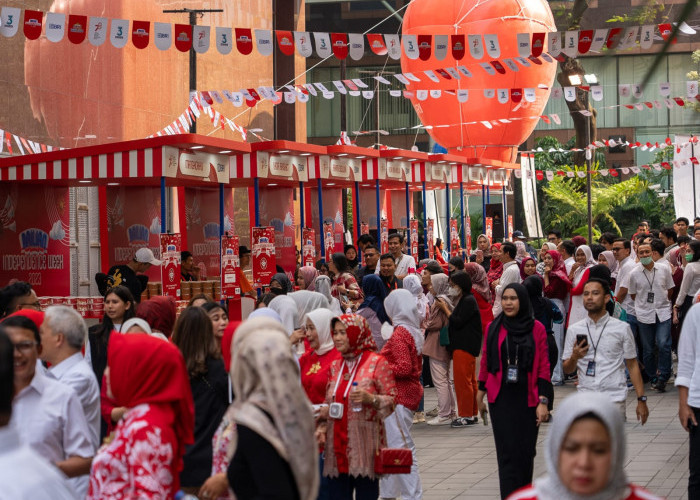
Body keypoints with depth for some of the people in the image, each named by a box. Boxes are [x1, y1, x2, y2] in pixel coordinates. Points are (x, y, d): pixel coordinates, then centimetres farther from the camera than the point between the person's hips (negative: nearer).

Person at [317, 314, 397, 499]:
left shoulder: (377, 362, -1)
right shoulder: (335, 366, 16)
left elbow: (393, 400, -4)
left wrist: (371, 399, -21)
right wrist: (322, 427, 7)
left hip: (364, 446, -5)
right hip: (337, 446, 5)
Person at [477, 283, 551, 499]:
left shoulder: (536, 328, -1)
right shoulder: (494, 328, 4)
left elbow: (543, 367, -2)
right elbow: (485, 362, 10)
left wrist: (543, 401, -7)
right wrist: (480, 394, 11)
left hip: (527, 399, 0)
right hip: (501, 399, 0)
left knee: (525, 452, 5)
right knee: (507, 453, -5)